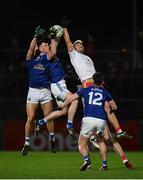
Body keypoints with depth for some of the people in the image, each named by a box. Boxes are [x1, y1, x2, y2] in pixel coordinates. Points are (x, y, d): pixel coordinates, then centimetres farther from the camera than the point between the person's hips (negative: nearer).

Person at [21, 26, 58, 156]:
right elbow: (31, 48, -15)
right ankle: (27, 144, 5)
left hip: (45, 91, 2)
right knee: (30, 119, -5)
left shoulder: (46, 58, 9)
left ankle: (52, 140, 18)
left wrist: (53, 40, -1)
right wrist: (36, 36, -20)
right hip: (33, 91, -2)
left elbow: (53, 53, -10)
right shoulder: (32, 59, 4)